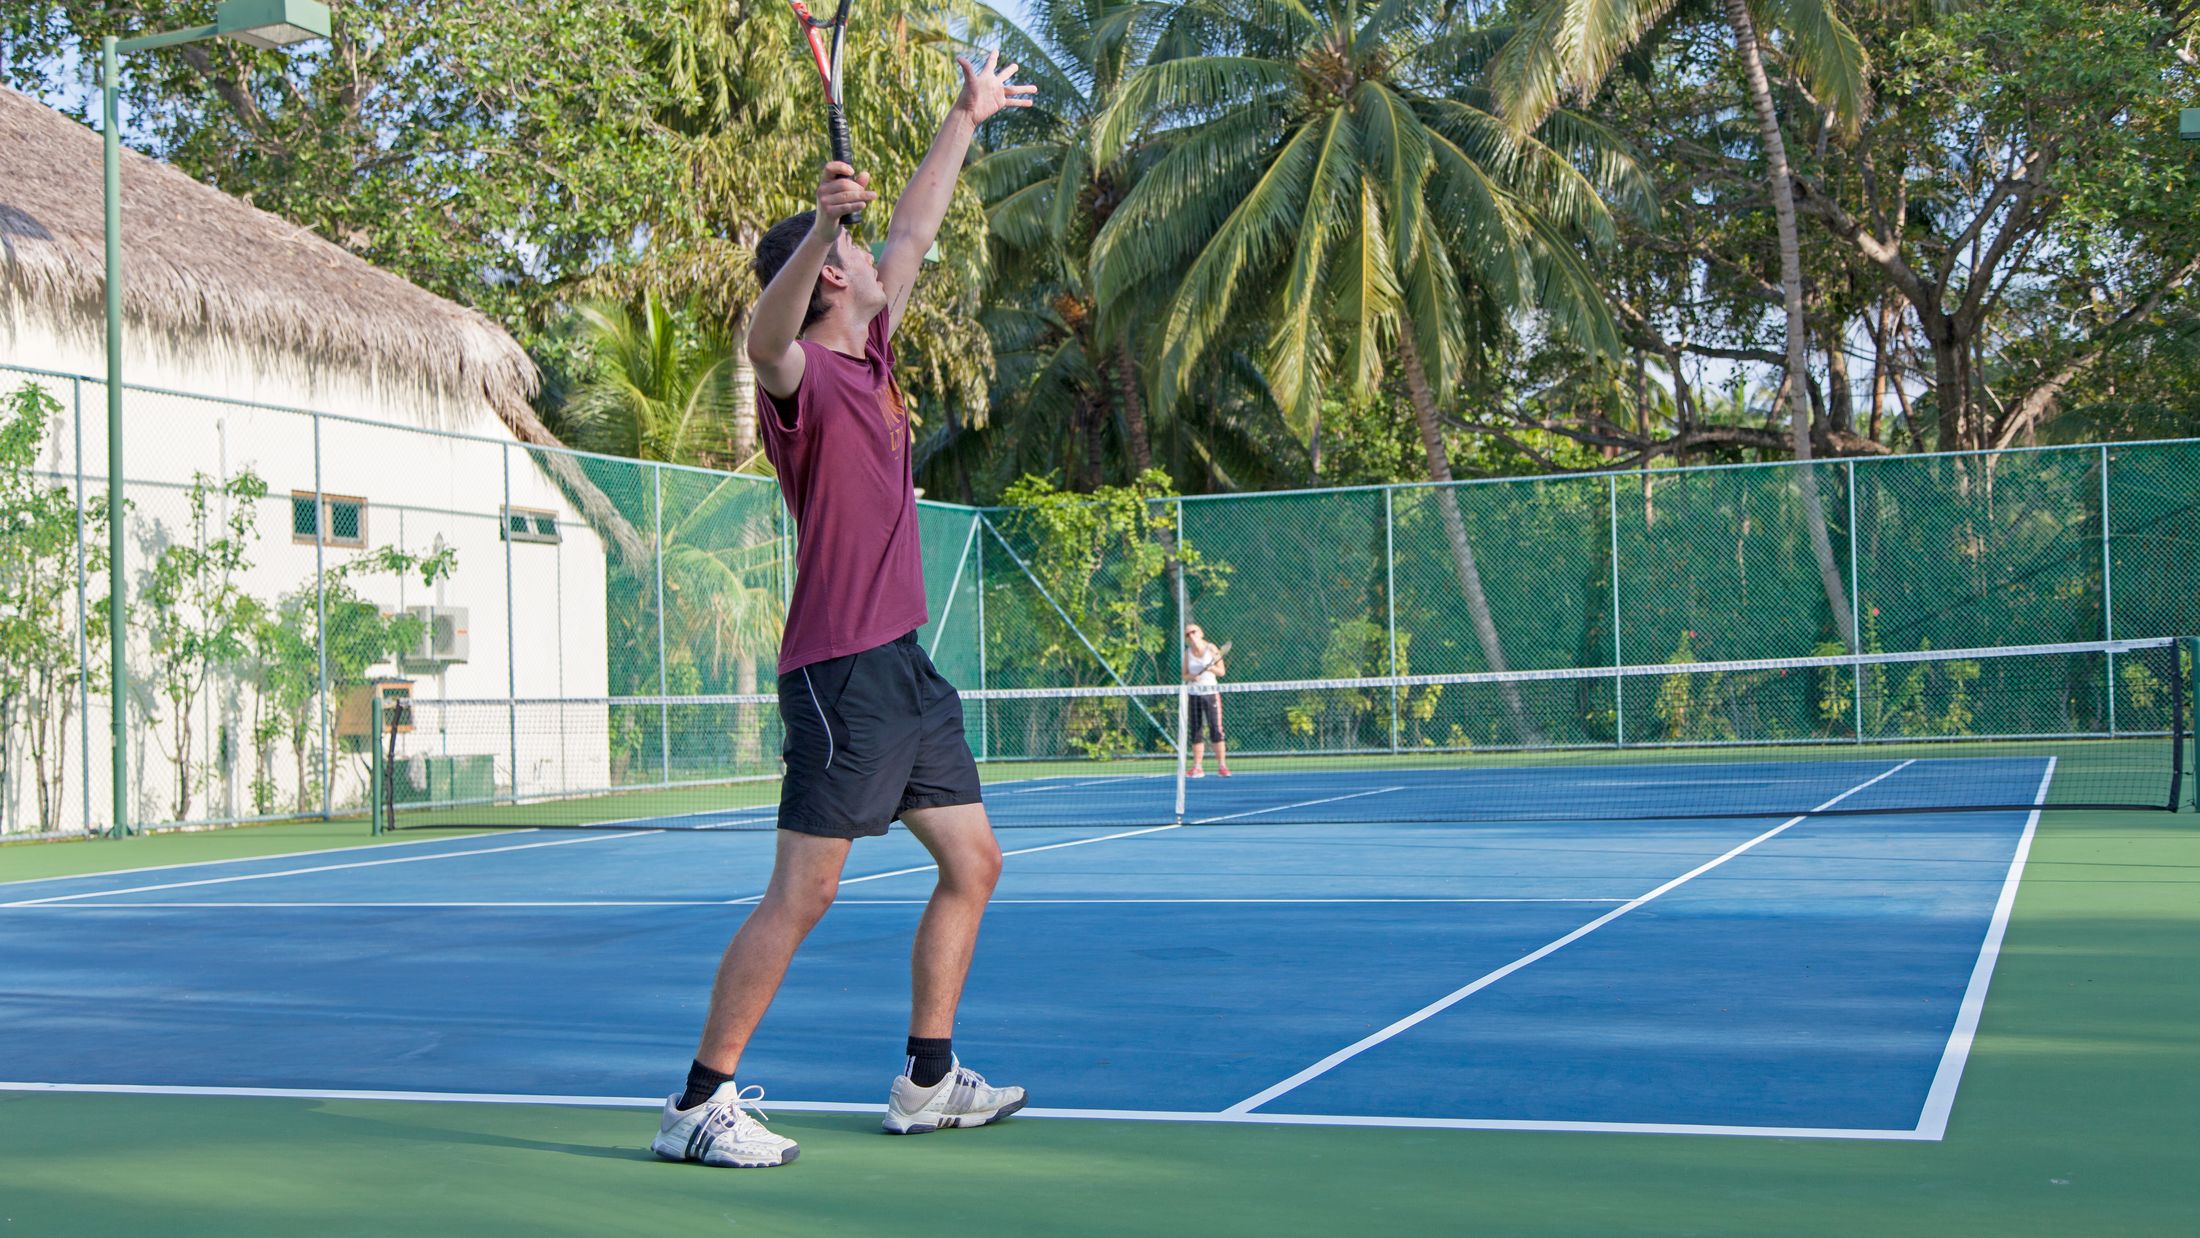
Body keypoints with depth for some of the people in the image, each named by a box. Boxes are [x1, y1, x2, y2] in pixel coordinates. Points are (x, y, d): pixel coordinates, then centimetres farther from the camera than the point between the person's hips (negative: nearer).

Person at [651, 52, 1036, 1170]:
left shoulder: (870, 354, 13)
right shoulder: (802, 378, -12)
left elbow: (914, 232, 26)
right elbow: (765, 336, -37)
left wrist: (966, 118, 33)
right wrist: (823, 226, -52)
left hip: (903, 660, 10)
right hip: (839, 668, -9)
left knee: (972, 863, 13)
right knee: (802, 892, -9)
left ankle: (927, 1080, 22)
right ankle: (698, 1104, -2)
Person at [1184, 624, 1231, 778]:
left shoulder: (1211, 648, -1)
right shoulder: (1187, 653, 8)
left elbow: (1222, 672, 0)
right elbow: (1184, 675, 11)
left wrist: (1211, 668, -19)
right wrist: (1191, 677, -11)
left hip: (1211, 692, -3)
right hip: (1195, 694, 3)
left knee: (1216, 729, -10)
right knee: (1196, 731, 1)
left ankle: (1222, 765, -7)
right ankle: (1197, 767, 4)